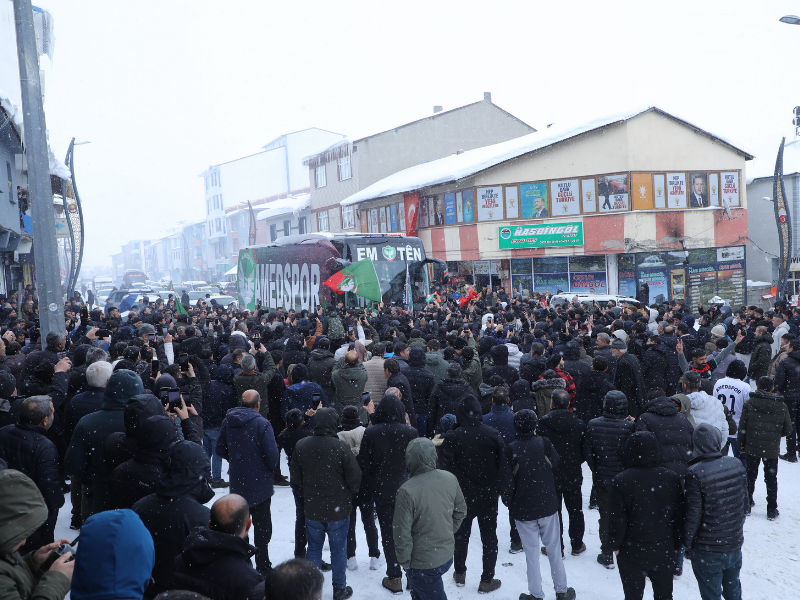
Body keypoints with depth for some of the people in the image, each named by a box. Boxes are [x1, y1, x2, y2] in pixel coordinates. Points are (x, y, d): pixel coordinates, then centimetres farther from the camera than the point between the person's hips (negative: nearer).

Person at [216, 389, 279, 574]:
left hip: (236, 483, 5)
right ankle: (262, 567, 10)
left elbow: (220, 449, 7)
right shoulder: (262, 423, -20)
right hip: (259, 483, -5)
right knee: (262, 527, 6)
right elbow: (272, 455, -20)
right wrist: (271, 470, 1)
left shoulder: (227, 421, -2)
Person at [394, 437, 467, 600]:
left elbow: (402, 533, -20)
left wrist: (405, 562, -5)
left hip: (423, 565, -6)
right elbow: (461, 511, 6)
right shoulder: (450, 479, -8)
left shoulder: (407, 491, -26)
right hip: (447, 555, 6)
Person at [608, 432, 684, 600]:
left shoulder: (621, 481, -18)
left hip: (631, 552, -2)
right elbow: (679, 516, 0)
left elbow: (617, 519, -14)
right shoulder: (672, 478, -8)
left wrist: (615, 544, 2)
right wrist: (677, 545, 12)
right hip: (664, 550, 3)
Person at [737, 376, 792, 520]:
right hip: (772, 449, 0)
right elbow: (787, 429, 0)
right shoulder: (781, 406, -6)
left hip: (752, 448, 0)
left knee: (750, 476, 14)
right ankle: (772, 510, 14)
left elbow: (742, 427, -6)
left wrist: (741, 445, 6)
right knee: (771, 478, 10)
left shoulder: (749, 404, -8)